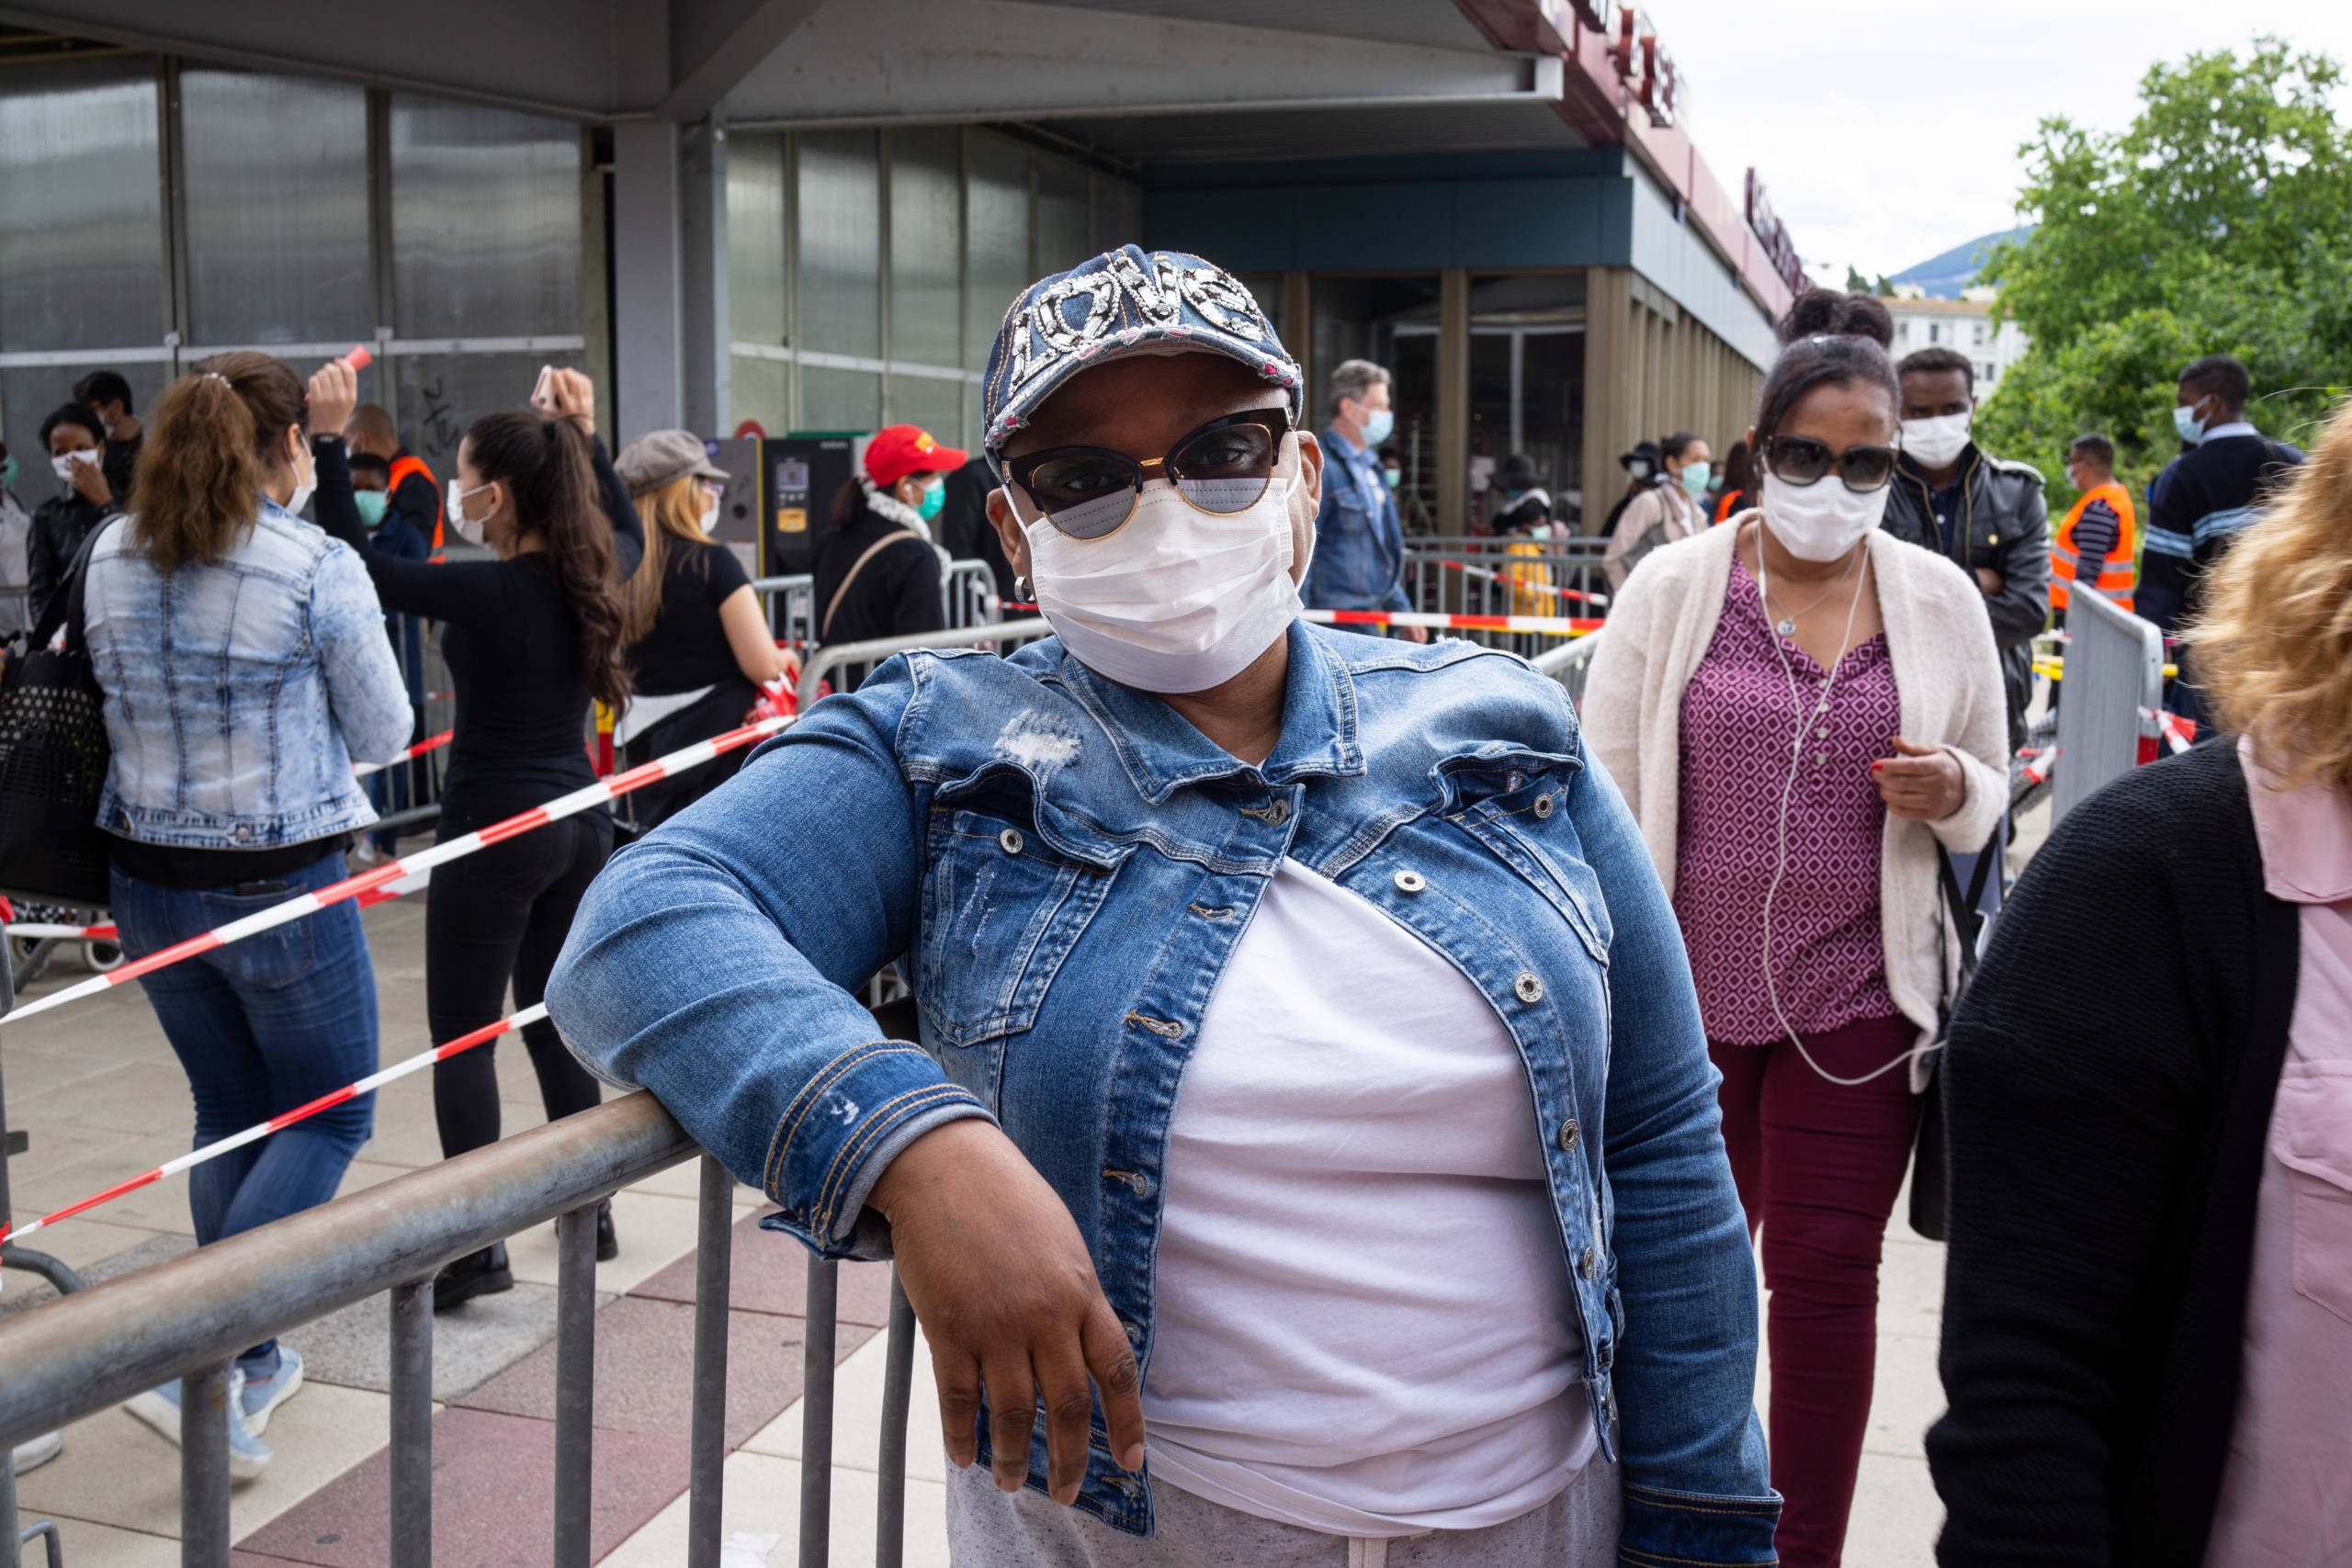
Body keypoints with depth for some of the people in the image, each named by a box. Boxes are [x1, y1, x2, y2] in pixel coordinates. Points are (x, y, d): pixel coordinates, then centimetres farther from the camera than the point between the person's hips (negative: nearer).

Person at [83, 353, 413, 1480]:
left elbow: (122, 699, 15)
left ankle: (253, 1363, 30)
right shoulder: (320, 568, -16)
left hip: (148, 882, 6)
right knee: (329, 1116, 10)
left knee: (229, 1114, 20)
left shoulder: (109, 558, 1)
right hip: (284, 887, -6)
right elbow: (382, 733, -6)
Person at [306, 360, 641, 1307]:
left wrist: (331, 442, -12)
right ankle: (589, 1214, 26)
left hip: (494, 829, -7)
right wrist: (586, 435, 22)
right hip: (578, 821, 7)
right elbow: (629, 530, 24)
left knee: (462, 1039, 1)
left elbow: (359, 567, -12)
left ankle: (476, 1247, 1)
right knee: (553, 1023, 18)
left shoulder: (487, 594, -19)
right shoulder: (594, 579, 0)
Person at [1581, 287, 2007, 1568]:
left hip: (1858, 1003, 1)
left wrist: (1952, 793, -12)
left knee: (1828, 1276, 9)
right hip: (1690, 988, -1)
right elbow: (1607, 796, -1)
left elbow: (1987, 794, 13)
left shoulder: (1941, 600, 3)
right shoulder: (1671, 587, -3)